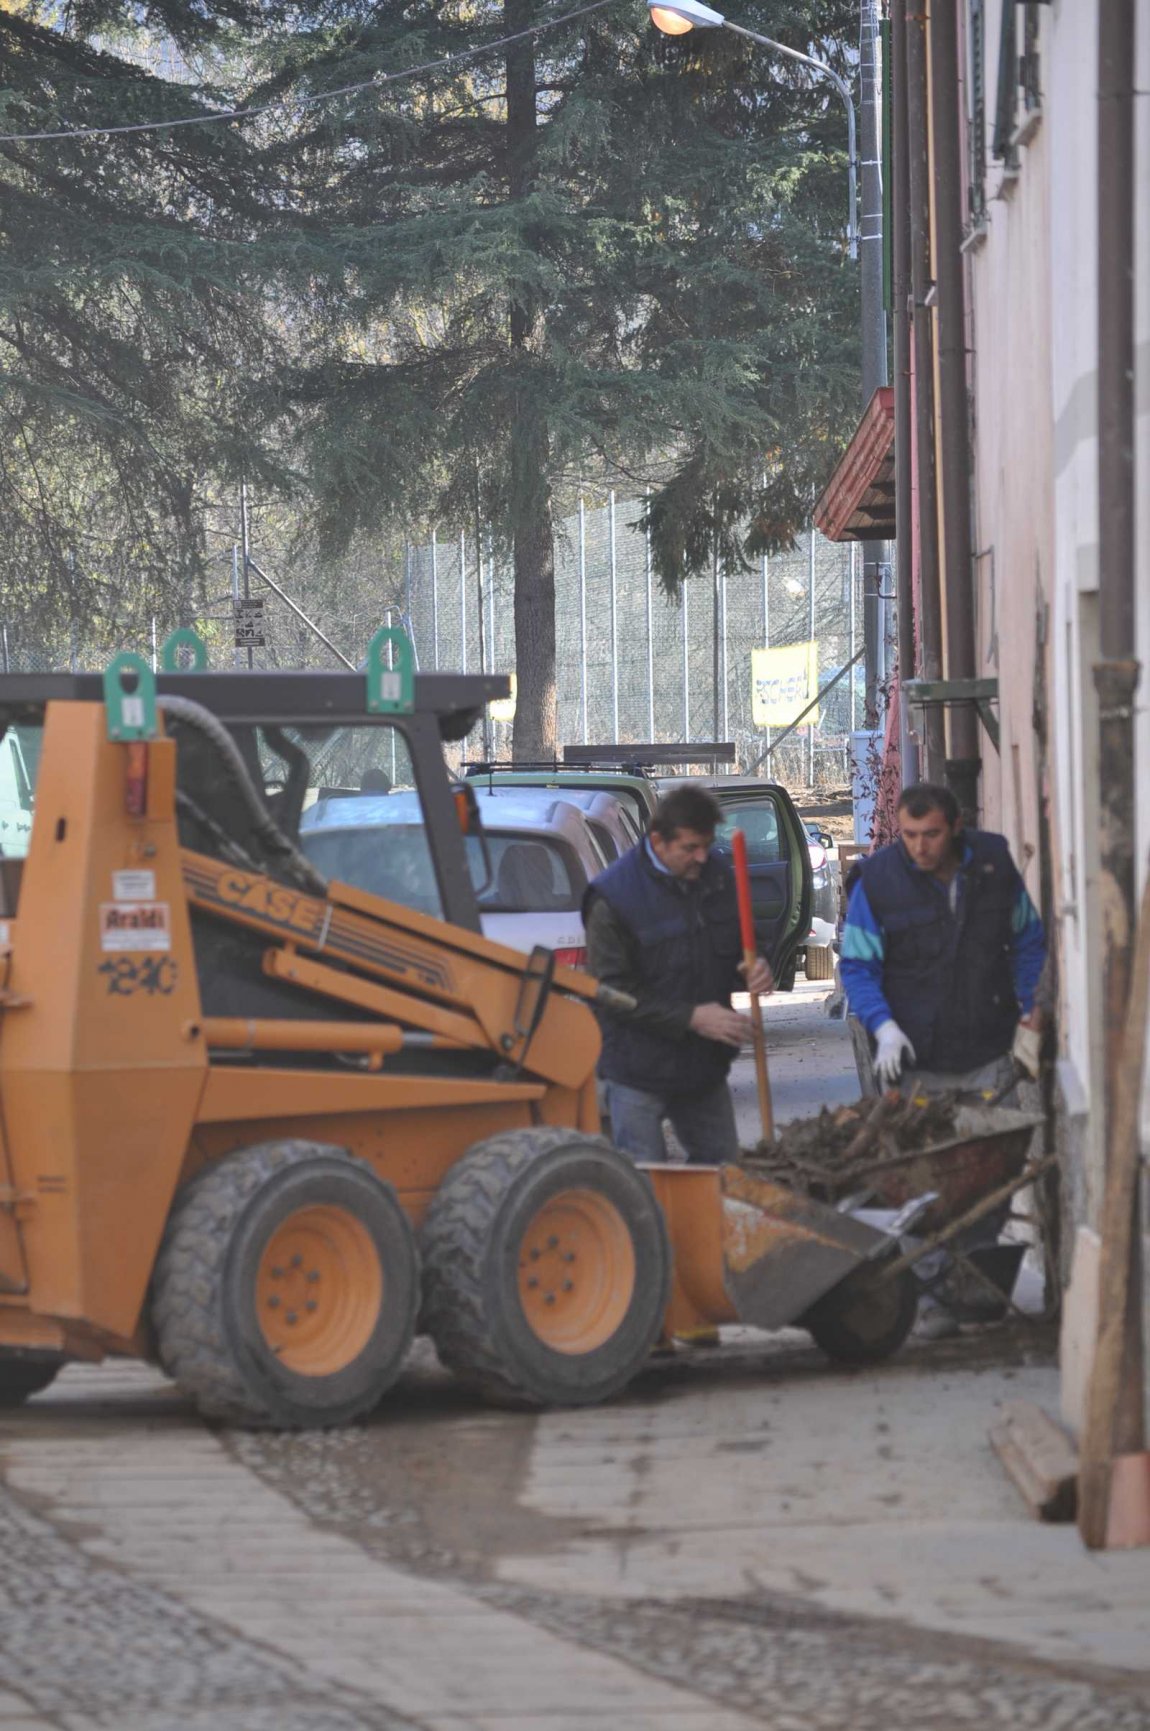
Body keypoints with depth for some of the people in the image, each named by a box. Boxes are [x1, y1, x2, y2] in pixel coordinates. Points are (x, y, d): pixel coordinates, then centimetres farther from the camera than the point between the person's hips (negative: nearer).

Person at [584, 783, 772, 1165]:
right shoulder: (613, 897, -15)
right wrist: (692, 1018, -22)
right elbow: (612, 990, -16)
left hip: (704, 1063, 6)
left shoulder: (718, 877, 4)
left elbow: (737, 947, 19)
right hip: (638, 1072, -6)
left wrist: (754, 972, -7)